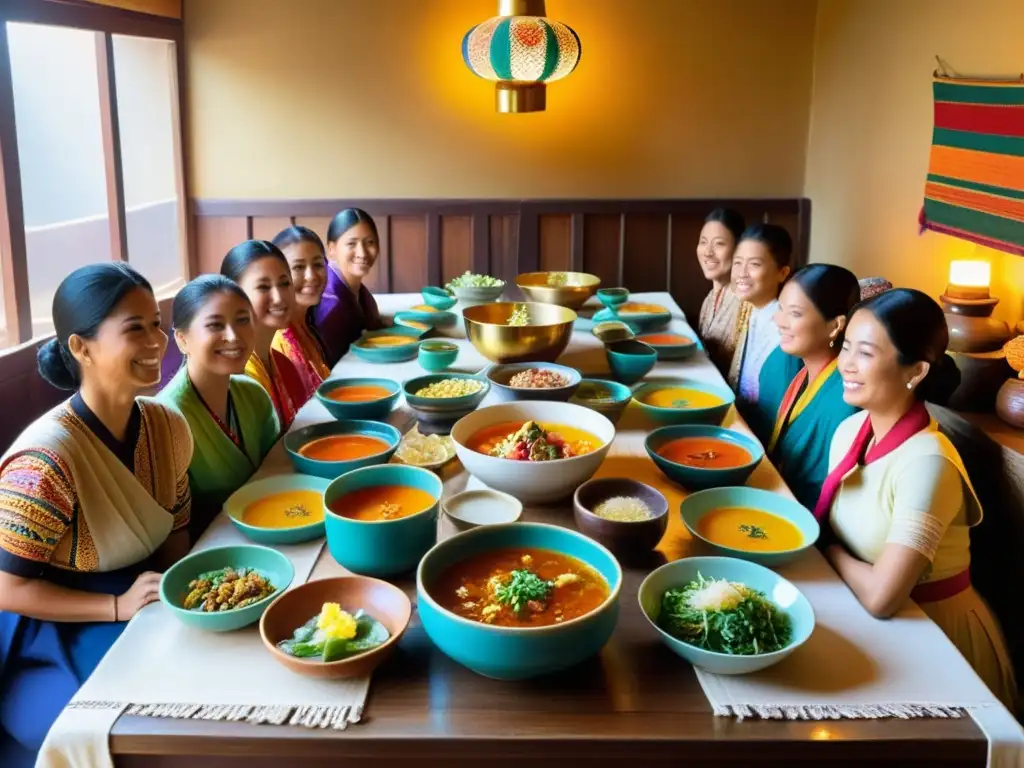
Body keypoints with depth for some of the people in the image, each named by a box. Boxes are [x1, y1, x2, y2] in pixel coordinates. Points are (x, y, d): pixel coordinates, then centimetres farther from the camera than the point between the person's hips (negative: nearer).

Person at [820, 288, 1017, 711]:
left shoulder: (926, 462, -26)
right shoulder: (849, 431, -3)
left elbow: (881, 597, -29)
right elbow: (831, 534, 4)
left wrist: (831, 552, -13)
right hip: (872, 626, 6)